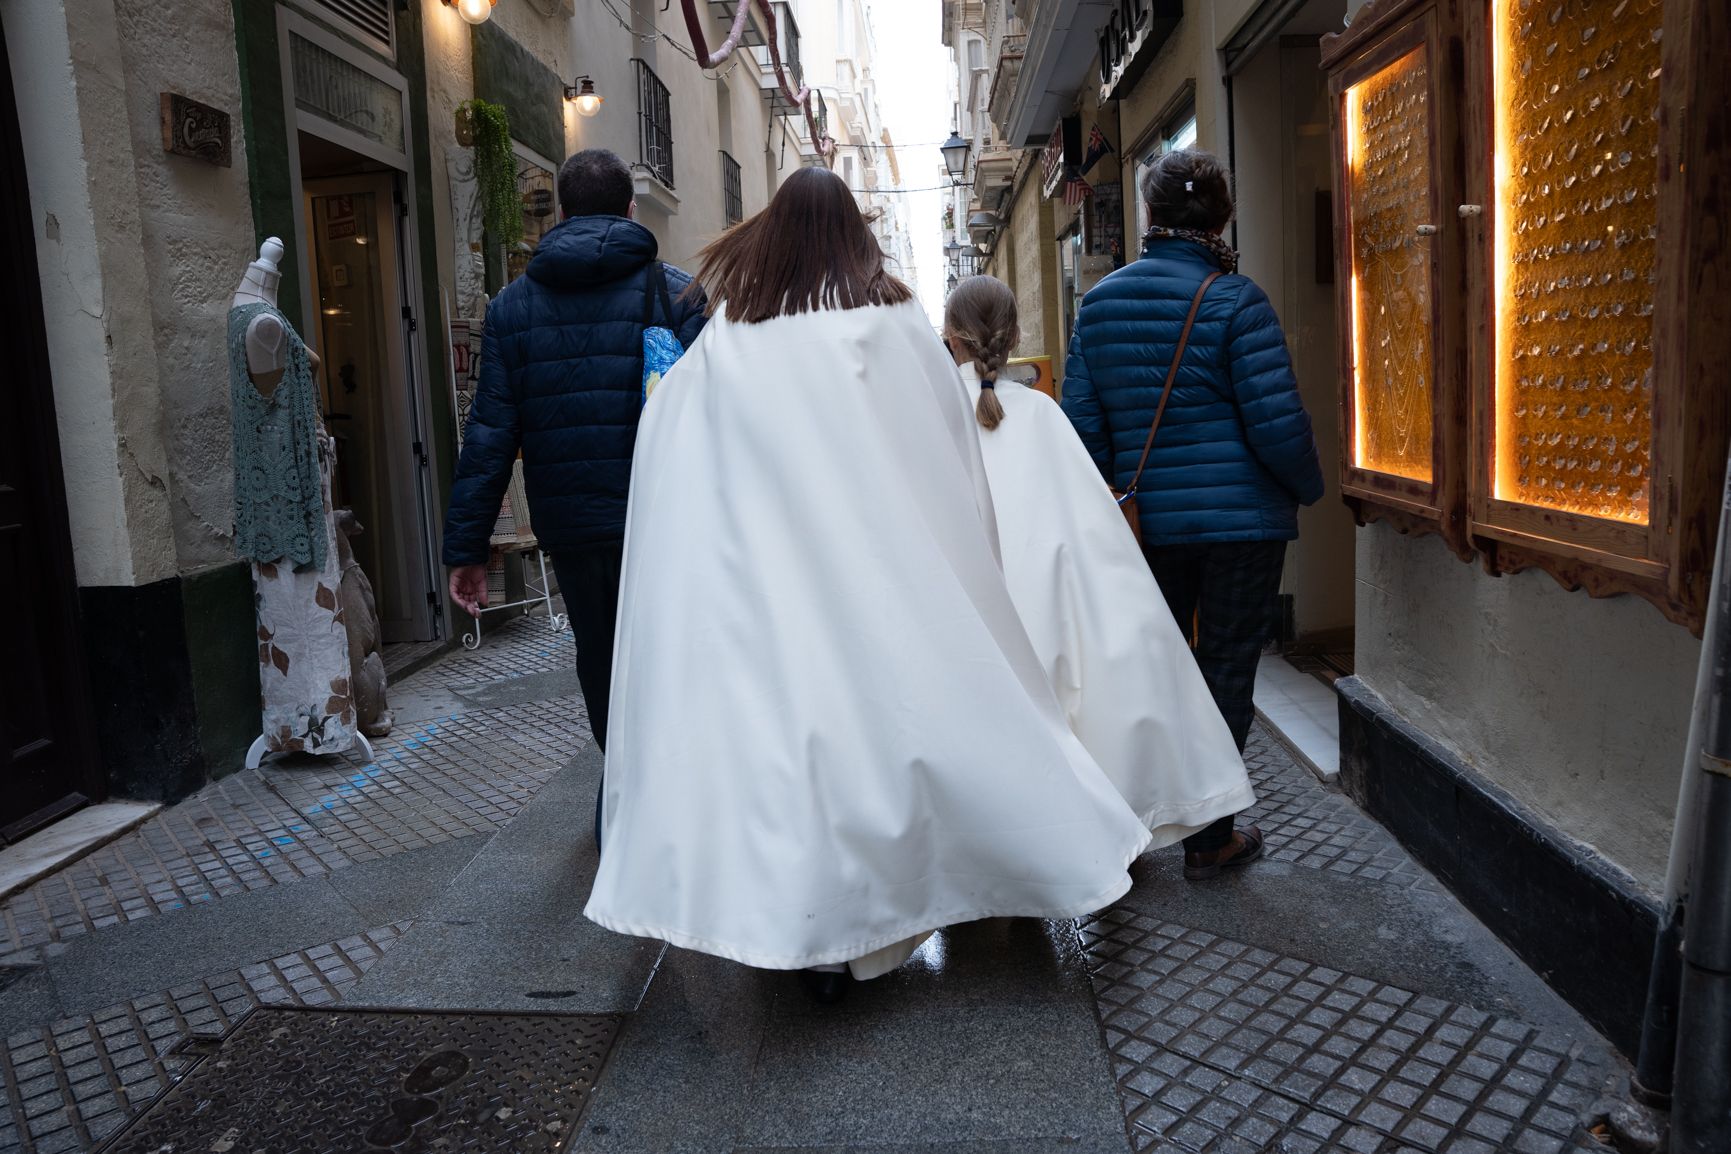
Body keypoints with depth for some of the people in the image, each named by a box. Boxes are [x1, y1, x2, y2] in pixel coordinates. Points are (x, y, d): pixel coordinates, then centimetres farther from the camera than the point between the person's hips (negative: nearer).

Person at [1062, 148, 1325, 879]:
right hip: (1242, 519, -4)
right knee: (1225, 675, 6)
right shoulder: (1233, 300, -11)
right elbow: (1277, 422, -14)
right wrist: (1308, 489, 5)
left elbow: (1081, 421, 4)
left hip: (1148, 522, 4)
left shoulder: (1100, 303, 3)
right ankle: (1208, 838, 16)